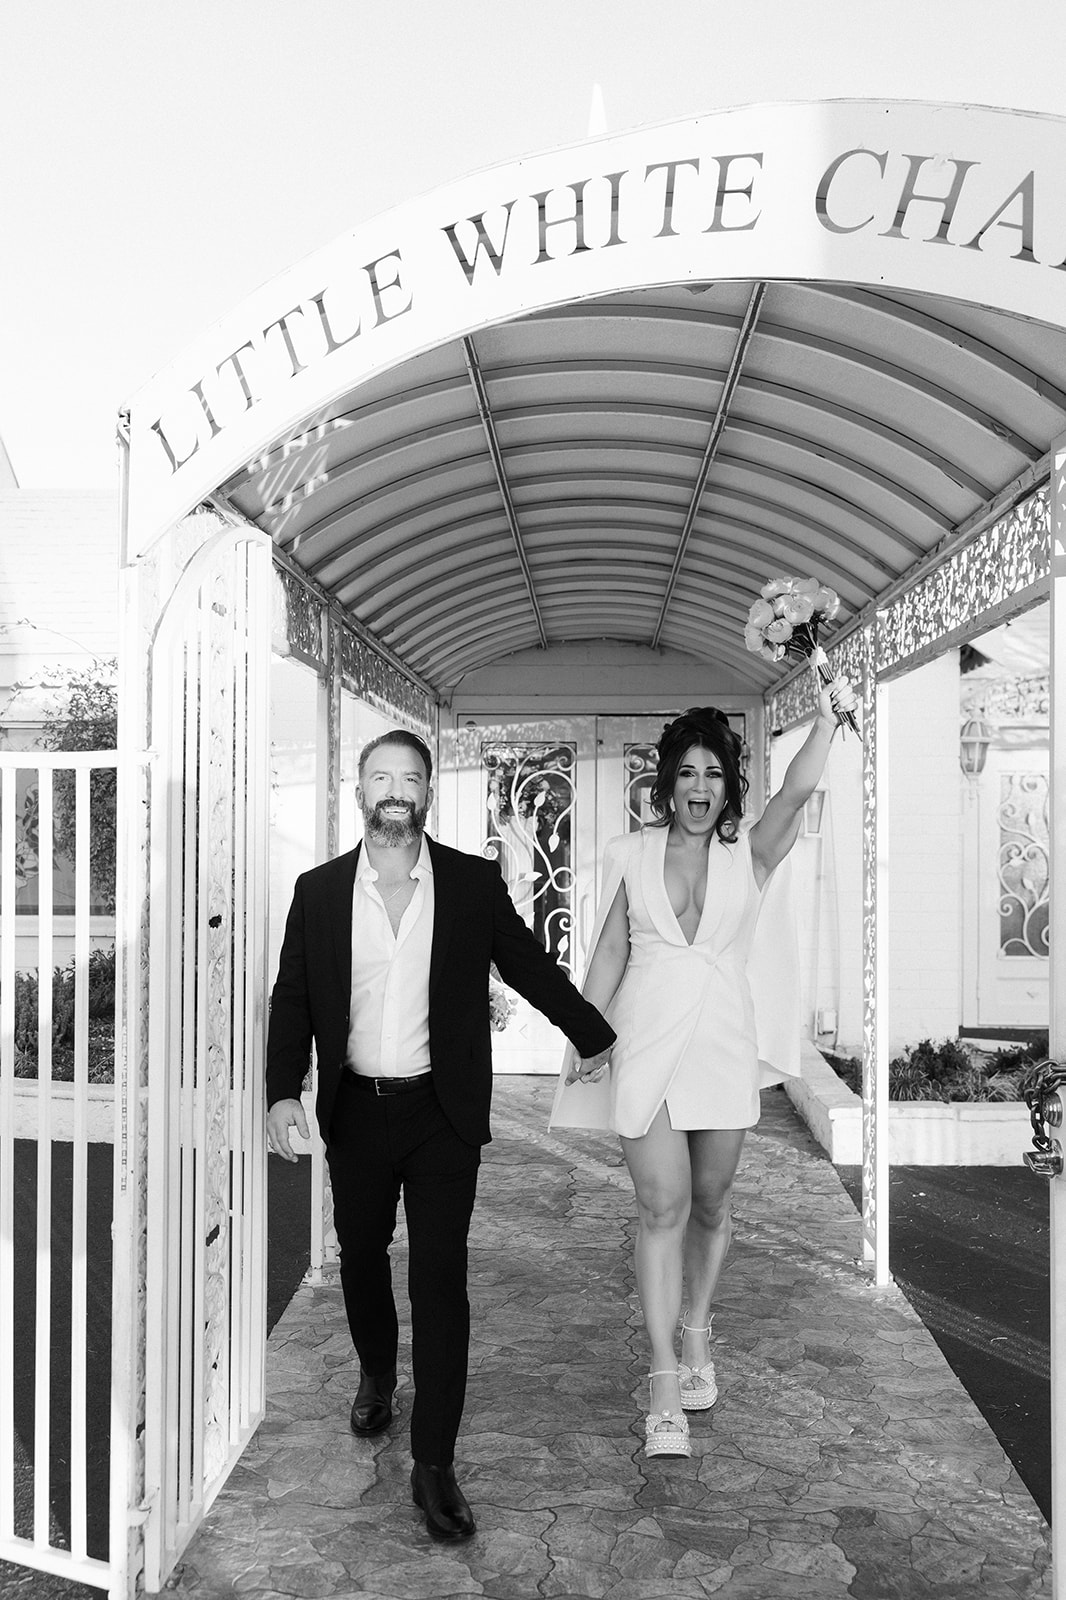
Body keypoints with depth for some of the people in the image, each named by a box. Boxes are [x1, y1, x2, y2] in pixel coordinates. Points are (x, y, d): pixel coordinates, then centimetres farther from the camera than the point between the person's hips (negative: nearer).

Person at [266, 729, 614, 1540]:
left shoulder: (474, 882, -3)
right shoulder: (318, 890, 0)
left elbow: (529, 965, 8)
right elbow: (292, 998, 3)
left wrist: (596, 1037, 13)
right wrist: (284, 1091, -7)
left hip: (442, 1112, -2)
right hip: (356, 1110, 2)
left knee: (441, 1278, -3)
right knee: (360, 1257, 19)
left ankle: (435, 1465, 7)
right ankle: (376, 1374, 48)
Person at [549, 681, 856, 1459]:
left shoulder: (748, 853, 2)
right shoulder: (633, 855, 4)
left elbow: (799, 788, -14)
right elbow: (609, 951, 6)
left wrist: (827, 719, -28)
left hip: (725, 1044, 1)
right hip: (648, 1043, -1)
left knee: (710, 1204, 12)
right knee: (662, 1206, -5)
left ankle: (697, 1336, 35)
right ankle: (667, 1383, 0)